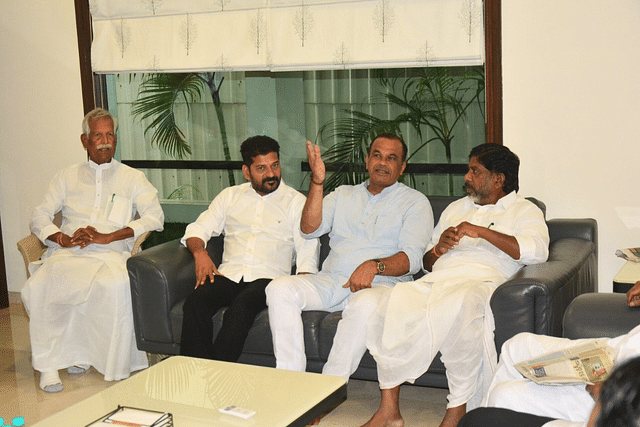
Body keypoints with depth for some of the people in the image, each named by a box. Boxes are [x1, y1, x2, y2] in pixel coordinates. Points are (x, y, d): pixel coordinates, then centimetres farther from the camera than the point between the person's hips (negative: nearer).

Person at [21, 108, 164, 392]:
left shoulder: (132, 178, 16)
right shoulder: (67, 177, 23)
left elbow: (155, 217, 1)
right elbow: (39, 217, 16)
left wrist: (107, 237, -10)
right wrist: (63, 238, -7)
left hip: (110, 254, -2)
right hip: (67, 253, 2)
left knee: (115, 286, -38)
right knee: (36, 288, -30)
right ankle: (49, 363, -17)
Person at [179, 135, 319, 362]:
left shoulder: (296, 202, 10)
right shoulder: (230, 196, 20)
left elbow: (307, 258, 4)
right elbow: (197, 229, 19)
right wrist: (200, 252, -6)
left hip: (267, 277, -3)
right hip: (228, 273, 3)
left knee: (240, 308, -35)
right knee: (194, 303, -29)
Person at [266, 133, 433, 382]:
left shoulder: (415, 202, 10)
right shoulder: (343, 195, 21)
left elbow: (412, 257, -4)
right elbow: (310, 229, 6)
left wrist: (374, 266, -23)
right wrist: (317, 182, -7)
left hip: (381, 283, -4)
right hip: (331, 279, 4)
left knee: (366, 304, -39)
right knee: (280, 288, -22)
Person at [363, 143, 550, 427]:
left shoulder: (524, 210, 15)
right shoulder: (455, 208, 33)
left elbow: (537, 251, -7)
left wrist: (482, 231, -11)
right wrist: (439, 249, 6)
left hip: (481, 281, -5)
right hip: (435, 281, 5)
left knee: (461, 302, -41)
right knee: (396, 300, -29)